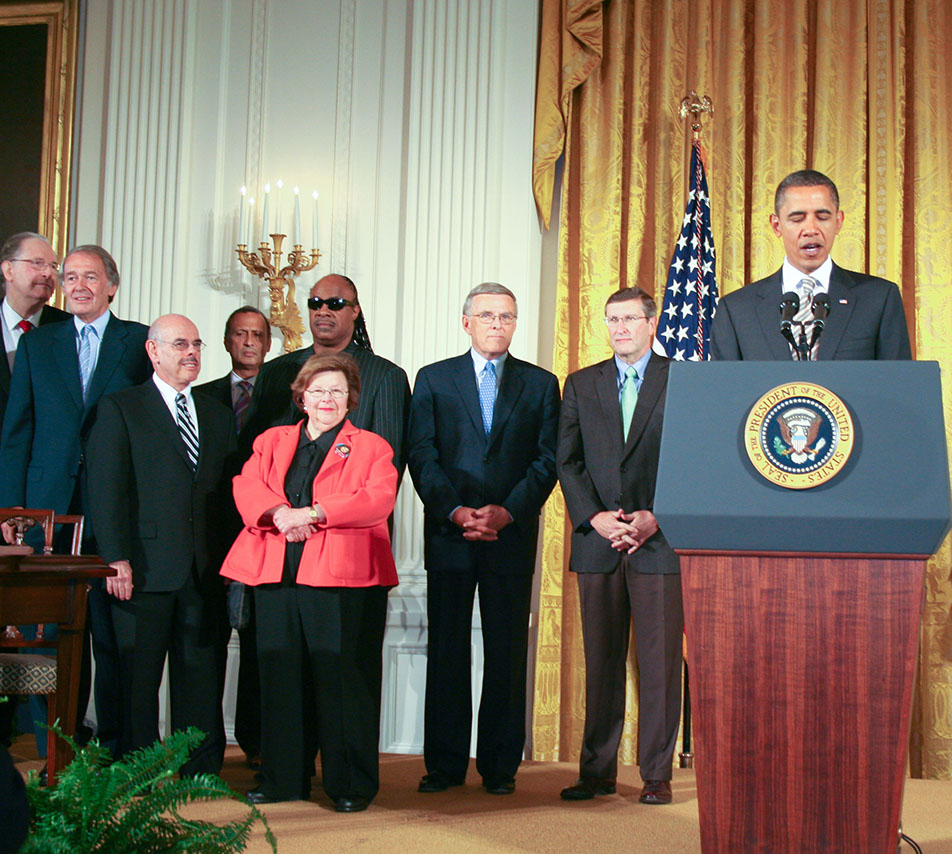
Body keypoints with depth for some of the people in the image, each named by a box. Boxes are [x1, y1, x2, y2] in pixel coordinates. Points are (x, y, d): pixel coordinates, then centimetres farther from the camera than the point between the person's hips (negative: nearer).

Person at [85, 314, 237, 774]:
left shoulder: (218, 415, 17)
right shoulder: (120, 408, 3)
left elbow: (228, 491, 15)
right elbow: (106, 490, -5)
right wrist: (116, 559, -13)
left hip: (205, 571, 4)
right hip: (144, 570, -4)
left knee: (201, 675, 7)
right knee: (138, 677, 2)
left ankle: (202, 771, 15)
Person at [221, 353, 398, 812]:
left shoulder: (371, 447, 10)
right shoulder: (272, 441, 21)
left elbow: (378, 499, -7)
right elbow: (247, 486, 6)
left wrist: (311, 512, -15)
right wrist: (279, 513, -15)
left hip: (342, 578, -3)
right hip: (276, 574, 4)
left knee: (343, 676, -4)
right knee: (281, 675, 6)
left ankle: (351, 784, 6)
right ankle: (282, 778, 17)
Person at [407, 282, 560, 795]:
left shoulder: (540, 384, 11)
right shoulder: (433, 380, 10)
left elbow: (547, 461, 3)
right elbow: (422, 456, 2)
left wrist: (507, 512, -11)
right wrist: (455, 512, -12)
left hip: (512, 536, 0)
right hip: (448, 536, 0)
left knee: (507, 654, 2)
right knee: (446, 651, 3)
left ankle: (500, 766, 11)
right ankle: (445, 764, 11)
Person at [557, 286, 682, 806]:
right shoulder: (581, 385, 13)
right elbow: (568, 462, 8)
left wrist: (656, 517, -10)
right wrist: (594, 518, -6)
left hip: (660, 539, -2)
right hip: (597, 544, 2)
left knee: (660, 661, 0)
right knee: (601, 660, 6)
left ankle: (657, 774, 8)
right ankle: (597, 771, 13)